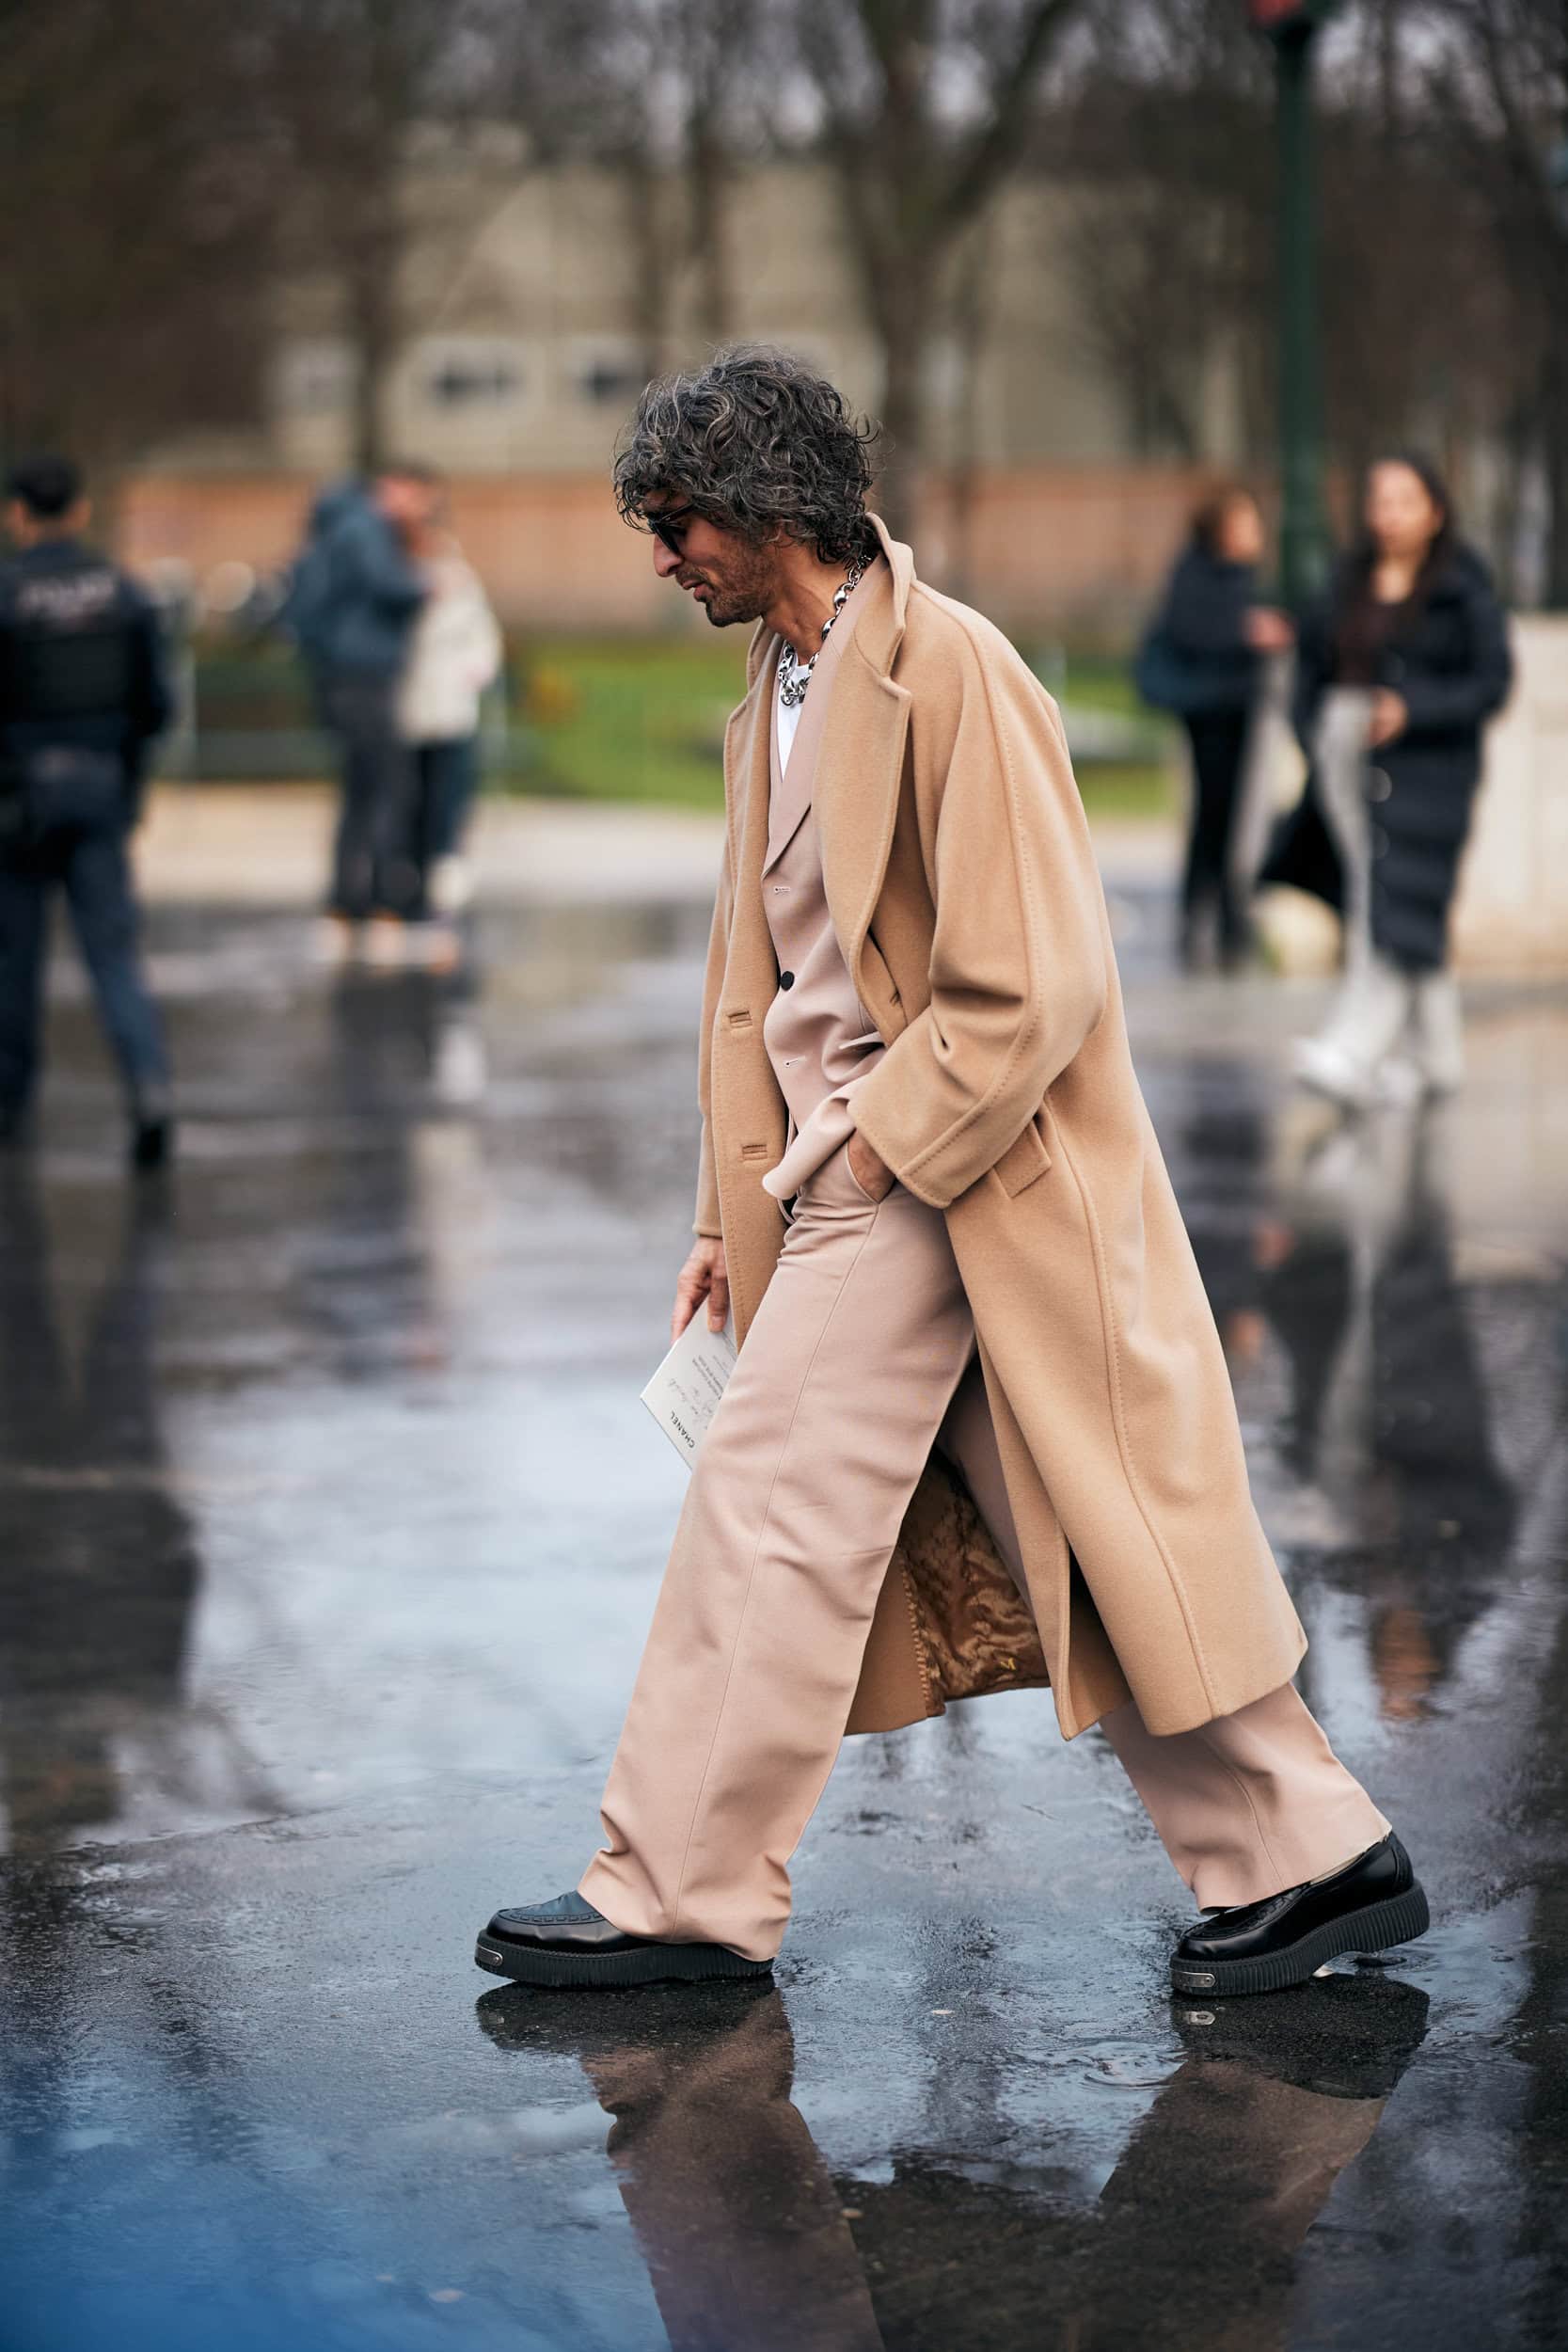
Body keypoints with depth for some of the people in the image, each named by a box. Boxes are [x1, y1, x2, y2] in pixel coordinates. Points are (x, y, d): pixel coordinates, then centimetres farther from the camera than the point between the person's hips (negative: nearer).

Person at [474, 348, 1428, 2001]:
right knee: (1082, 1542, 9)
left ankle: (679, 1899, 6)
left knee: (771, 1504, -5)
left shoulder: (951, 673, -15)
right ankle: (1303, 1856, 15)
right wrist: (734, 1214, 16)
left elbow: (1032, 985, -19)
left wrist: (866, 1156, -15)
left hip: (948, 1171, -9)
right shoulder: (783, 692, 13)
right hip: (855, 1167, 9)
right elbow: (763, 977, 19)